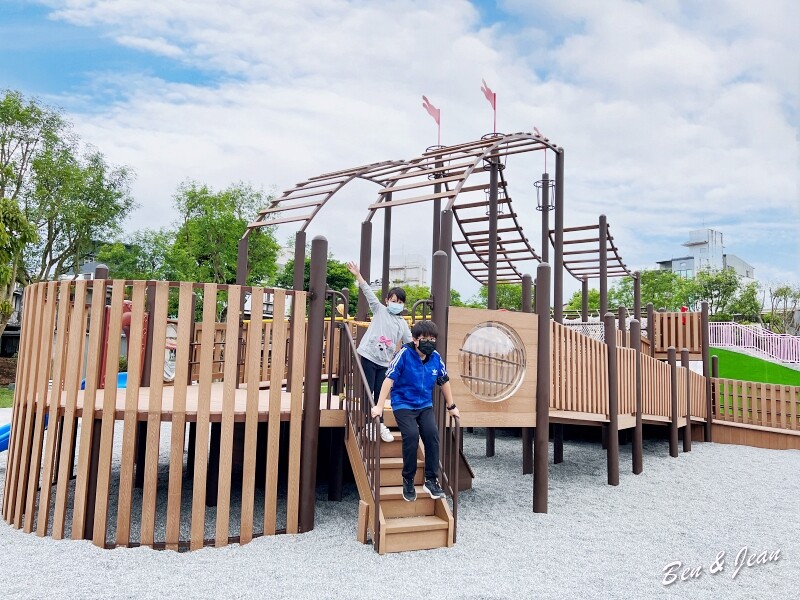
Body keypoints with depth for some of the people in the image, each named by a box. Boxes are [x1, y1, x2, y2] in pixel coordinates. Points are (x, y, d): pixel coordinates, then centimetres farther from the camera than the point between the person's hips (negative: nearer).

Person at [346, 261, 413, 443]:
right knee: (368, 392, 0)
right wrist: (358, 275, -14)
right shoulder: (380, 311, 2)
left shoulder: (403, 324, 12)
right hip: (368, 356, -3)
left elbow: (411, 343, 14)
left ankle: (379, 424, 20)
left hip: (384, 362, 4)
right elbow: (368, 292, -6)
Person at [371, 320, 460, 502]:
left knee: (432, 434, -16)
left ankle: (431, 480, 1)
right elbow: (389, 379, -20)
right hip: (403, 404, -4)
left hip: (425, 405, 4)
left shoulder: (436, 357, -5)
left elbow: (444, 381, 9)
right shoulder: (404, 354, -18)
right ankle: (408, 481, -2)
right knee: (411, 435, -22)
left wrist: (451, 406, 15)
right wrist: (379, 406, -23)